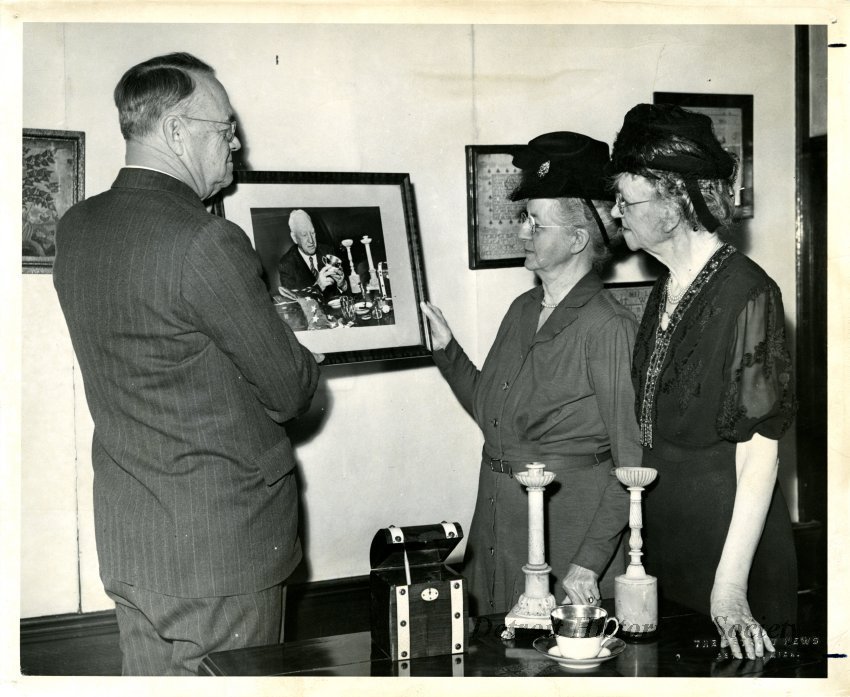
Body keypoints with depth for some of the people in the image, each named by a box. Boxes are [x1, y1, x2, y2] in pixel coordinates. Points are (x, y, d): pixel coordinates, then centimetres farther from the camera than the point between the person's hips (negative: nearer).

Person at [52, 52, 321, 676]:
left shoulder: (75, 228, 5)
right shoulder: (207, 242, -20)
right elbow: (291, 391, -13)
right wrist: (303, 363, 10)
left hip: (126, 538, 8)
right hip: (222, 546, -8)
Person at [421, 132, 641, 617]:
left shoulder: (608, 327, -16)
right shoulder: (523, 309, 7)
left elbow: (632, 464, -17)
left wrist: (589, 563, -21)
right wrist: (446, 349, 6)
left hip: (569, 520, -7)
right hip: (498, 519, 7)